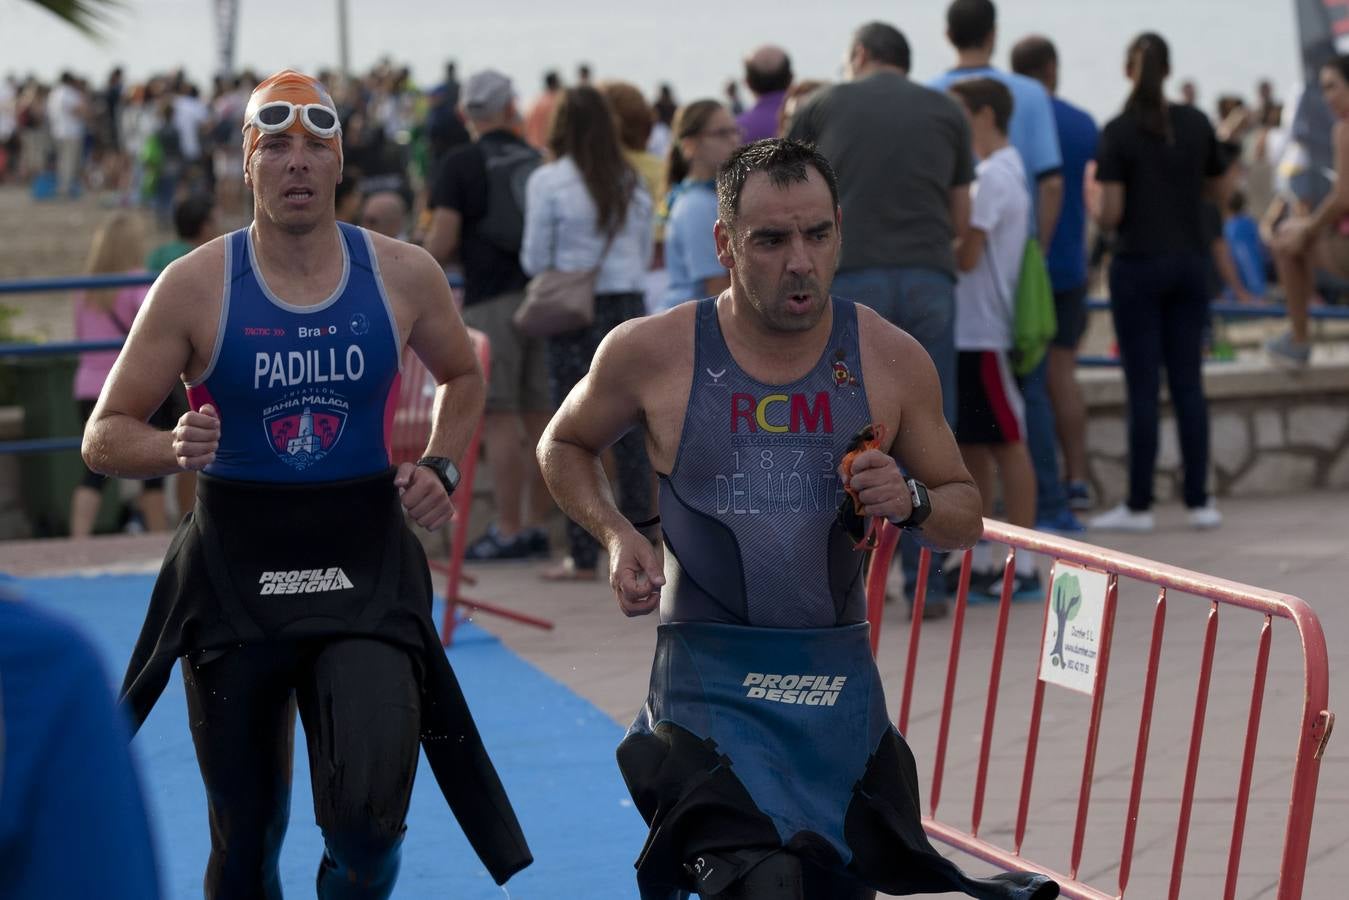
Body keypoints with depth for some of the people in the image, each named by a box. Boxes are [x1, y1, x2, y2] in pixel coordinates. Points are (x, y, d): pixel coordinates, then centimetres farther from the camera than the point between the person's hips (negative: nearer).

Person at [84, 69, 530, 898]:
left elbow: (463, 375, 21)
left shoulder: (404, 276, 0)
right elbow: (105, 437, -3)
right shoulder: (195, 286, -6)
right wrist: (175, 450, -23)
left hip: (366, 569, 0)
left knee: (368, 818, -16)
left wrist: (440, 468, 4)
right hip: (236, 572, 0)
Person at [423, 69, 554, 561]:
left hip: (491, 299, -5)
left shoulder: (461, 164, -3)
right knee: (538, 415, 9)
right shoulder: (538, 162, 12)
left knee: (499, 418, -4)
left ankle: (509, 529, -5)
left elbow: (442, 242, -9)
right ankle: (537, 524, 12)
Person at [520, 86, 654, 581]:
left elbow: (534, 258, -4)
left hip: (575, 316, -4)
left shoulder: (548, 182, -8)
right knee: (630, 429, 8)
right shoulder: (631, 182, 5)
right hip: (629, 306, 4)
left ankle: (583, 554, 1)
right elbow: (646, 253, 12)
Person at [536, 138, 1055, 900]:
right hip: (710, 677, -3)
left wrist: (910, 501, -12)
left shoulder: (893, 361, 0)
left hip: (840, 674, 3)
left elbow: (966, 516, 10)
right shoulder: (651, 352, -4)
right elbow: (564, 447, 15)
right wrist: (616, 534, -4)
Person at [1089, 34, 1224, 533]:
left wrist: (1096, 203, 8)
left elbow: (1109, 215, -12)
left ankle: (1139, 505, 1)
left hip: (1139, 263, -4)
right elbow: (1216, 187, 15)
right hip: (1190, 260, 4)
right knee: (1188, 383, 7)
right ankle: (1199, 501, 7)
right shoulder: (1196, 123, 3)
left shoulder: (1119, 132, -10)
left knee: (1143, 387, -1)